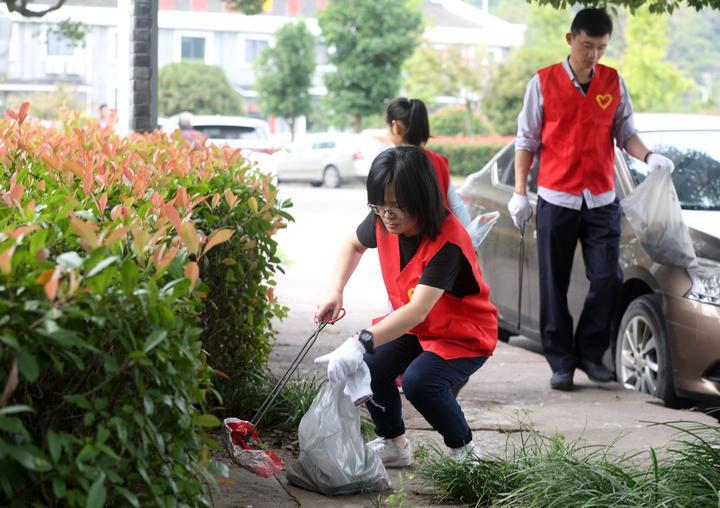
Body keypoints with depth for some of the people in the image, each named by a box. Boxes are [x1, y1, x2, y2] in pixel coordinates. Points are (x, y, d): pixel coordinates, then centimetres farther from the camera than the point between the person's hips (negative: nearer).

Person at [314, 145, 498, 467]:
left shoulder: (447, 242, -34)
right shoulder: (383, 222, -13)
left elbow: (419, 310, -45)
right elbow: (354, 245, 12)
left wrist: (361, 343, -56)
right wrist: (335, 292, -6)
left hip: (464, 335, -6)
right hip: (412, 327, 7)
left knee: (420, 381, -32)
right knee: (370, 366, -20)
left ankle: (465, 450, -6)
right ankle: (393, 444, 6)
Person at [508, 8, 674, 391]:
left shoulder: (614, 83, 5)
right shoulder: (543, 83, -2)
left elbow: (625, 133, 9)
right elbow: (527, 140, 2)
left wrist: (648, 157, -11)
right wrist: (519, 192, -2)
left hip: (602, 200, 2)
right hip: (557, 198, -2)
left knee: (607, 279, -2)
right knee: (554, 285, 2)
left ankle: (591, 354, 14)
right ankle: (561, 362, 11)